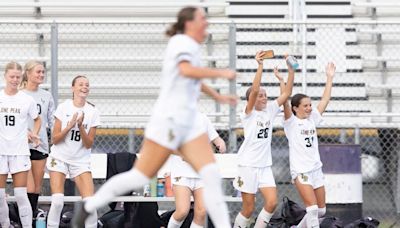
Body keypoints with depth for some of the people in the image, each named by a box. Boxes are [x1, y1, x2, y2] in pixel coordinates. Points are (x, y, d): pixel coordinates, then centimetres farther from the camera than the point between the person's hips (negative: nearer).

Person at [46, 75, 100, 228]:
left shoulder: (92, 112, -1)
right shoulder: (63, 108, -4)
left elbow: (89, 144, -3)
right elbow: (55, 139, -5)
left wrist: (81, 126, -18)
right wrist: (69, 126, -19)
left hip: (81, 160, 1)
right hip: (60, 158, -1)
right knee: (58, 201, -16)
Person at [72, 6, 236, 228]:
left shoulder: (189, 45, 15)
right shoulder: (183, 42, -12)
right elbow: (186, 70, -34)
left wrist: (218, 96, 38)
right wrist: (221, 73, -25)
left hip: (189, 122, 9)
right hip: (168, 120, -9)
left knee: (211, 174, -7)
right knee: (140, 176, -1)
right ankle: (88, 206, 14)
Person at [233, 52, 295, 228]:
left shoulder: (270, 110, 8)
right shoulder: (249, 113, -8)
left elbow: (287, 93, 2)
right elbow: (254, 90, -24)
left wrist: (291, 70, -10)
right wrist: (260, 66, -29)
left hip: (265, 166, 5)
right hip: (248, 165, -5)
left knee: (272, 202, -9)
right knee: (248, 209, -2)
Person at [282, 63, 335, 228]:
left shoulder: (312, 119, 10)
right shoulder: (291, 122, -6)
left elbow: (325, 100, 11)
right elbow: (285, 100, -19)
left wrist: (330, 78, 9)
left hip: (316, 169, 7)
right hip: (300, 170, -7)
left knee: (321, 210, 9)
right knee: (313, 208, -17)